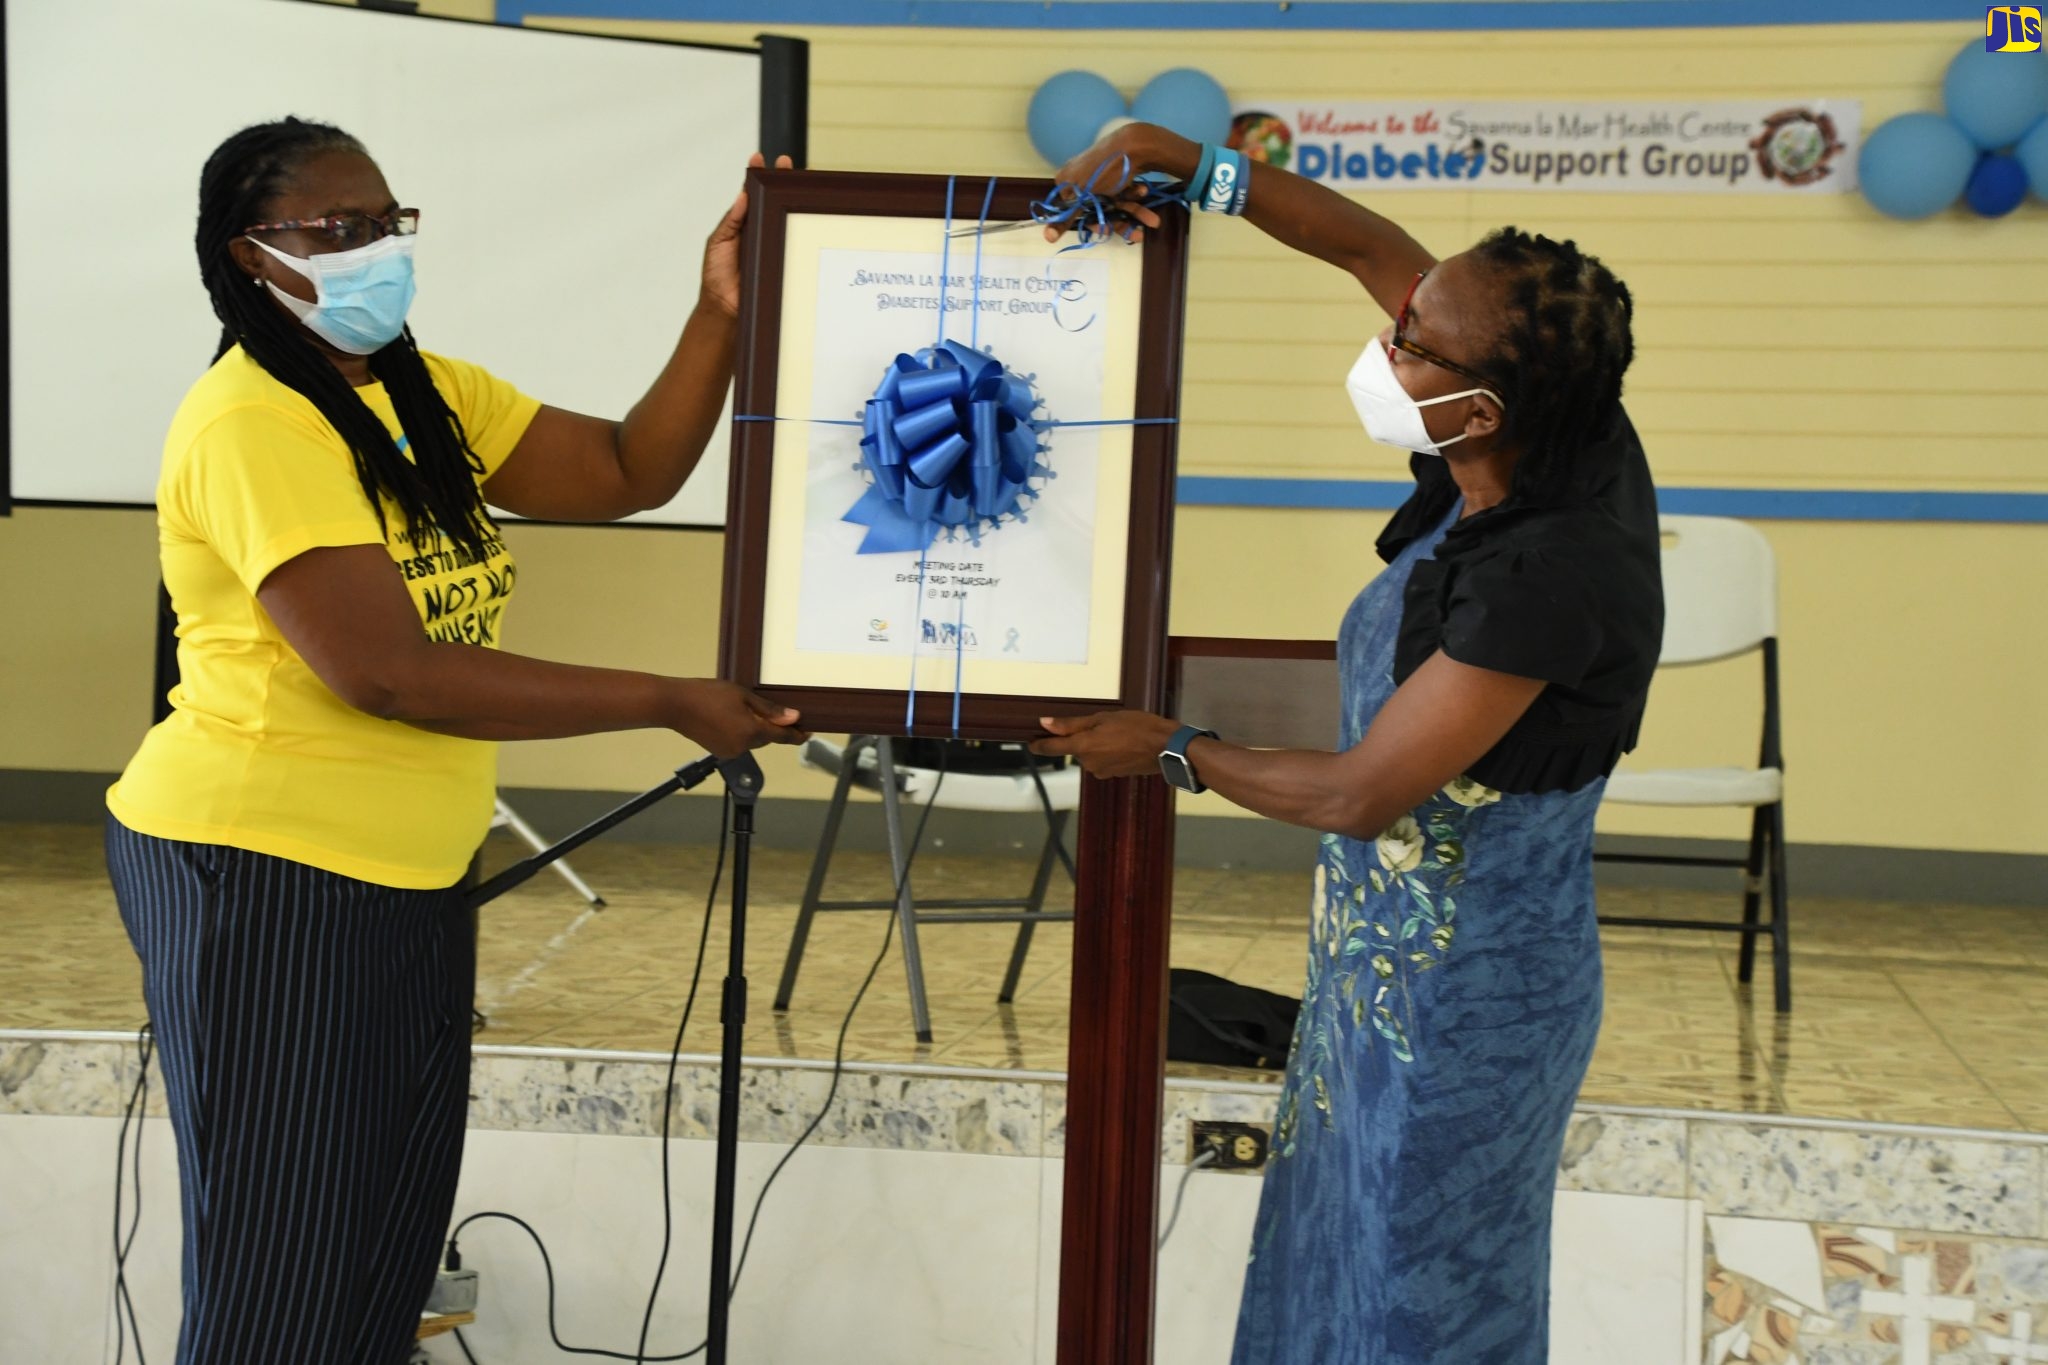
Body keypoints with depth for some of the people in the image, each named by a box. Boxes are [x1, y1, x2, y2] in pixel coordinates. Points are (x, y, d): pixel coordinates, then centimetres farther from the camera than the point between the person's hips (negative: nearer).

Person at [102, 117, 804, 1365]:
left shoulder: (431, 395, 9)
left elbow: (631, 473, 3)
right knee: (286, 1261, 1)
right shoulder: (249, 422, -18)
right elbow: (385, 671, -25)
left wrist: (724, 314, -12)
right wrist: (671, 703, -21)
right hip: (264, 878, -8)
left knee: (398, 1221, 14)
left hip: (411, 873, 8)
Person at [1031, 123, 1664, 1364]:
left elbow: (1357, 797, -22)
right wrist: (1182, 158, -4)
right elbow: (1370, 245, 1)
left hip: (1453, 1005, -8)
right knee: (1352, 1264, 23)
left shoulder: (1549, 575, -32)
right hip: (1403, 963, 8)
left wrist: (1172, 751, -7)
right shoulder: (1569, 445, -10)